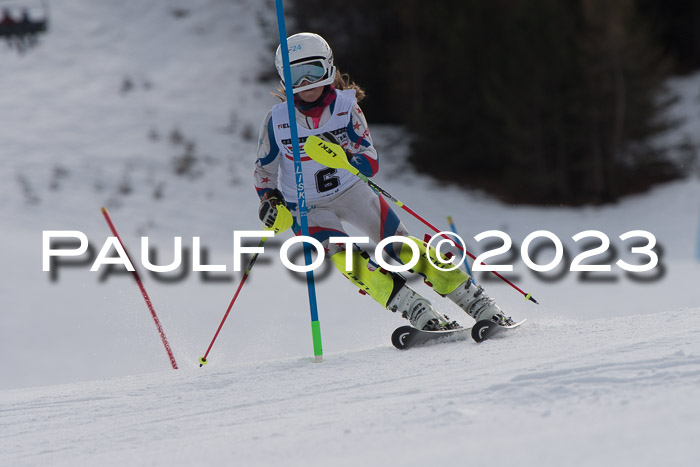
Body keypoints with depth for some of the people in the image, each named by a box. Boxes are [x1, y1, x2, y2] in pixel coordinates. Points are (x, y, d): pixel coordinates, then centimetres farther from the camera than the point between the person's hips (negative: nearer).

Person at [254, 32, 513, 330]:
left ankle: (477, 303, -5)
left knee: (403, 247, -11)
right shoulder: (277, 120, -10)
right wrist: (270, 202, -12)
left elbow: (371, 162, -13)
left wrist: (341, 158, -33)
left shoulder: (346, 107, -11)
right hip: (308, 207, -1)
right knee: (346, 260, -26)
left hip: (351, 191, 1)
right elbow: (264, 170, 5)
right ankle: (416, 312, -30)